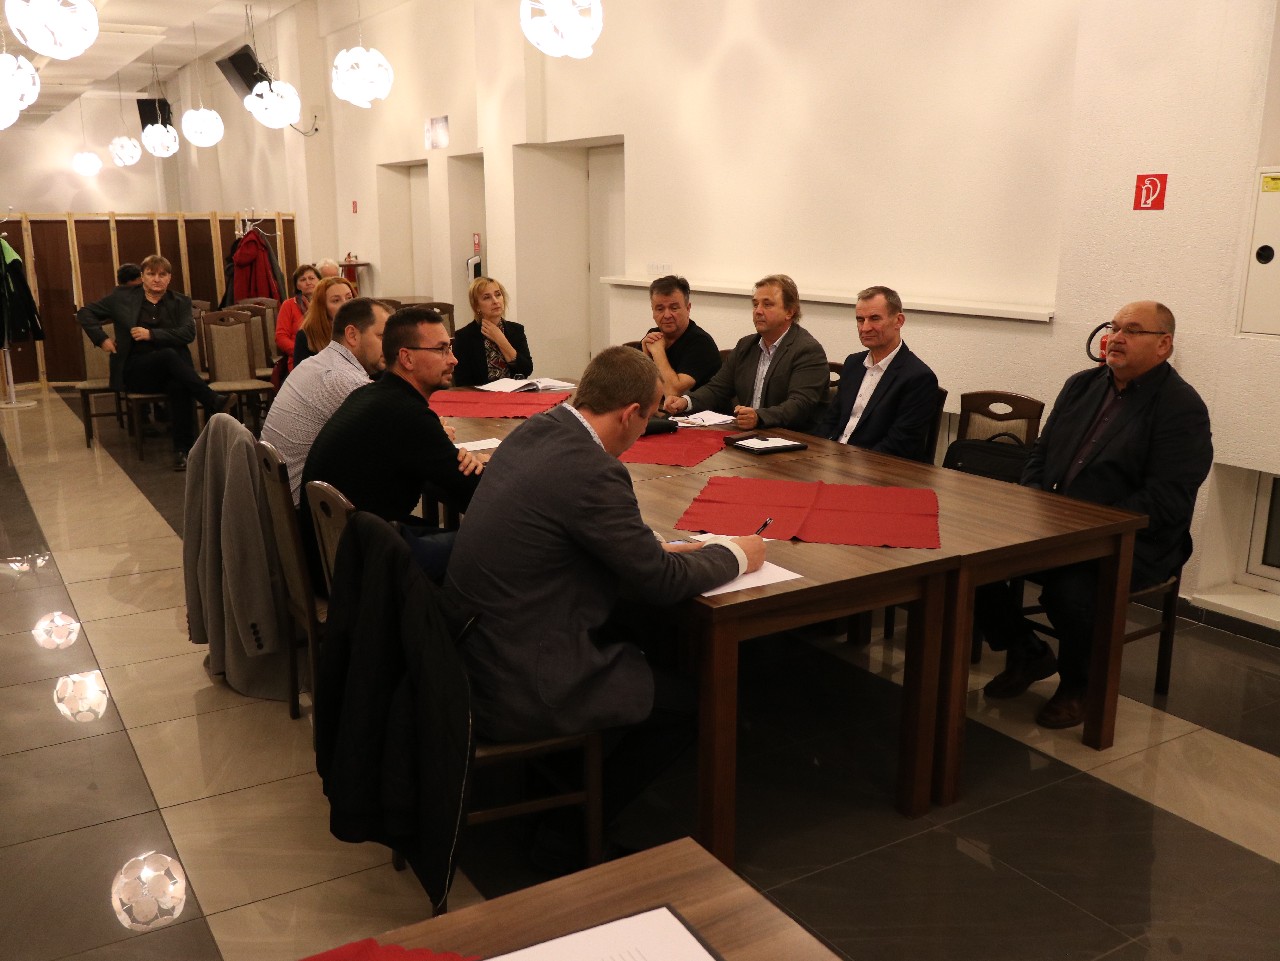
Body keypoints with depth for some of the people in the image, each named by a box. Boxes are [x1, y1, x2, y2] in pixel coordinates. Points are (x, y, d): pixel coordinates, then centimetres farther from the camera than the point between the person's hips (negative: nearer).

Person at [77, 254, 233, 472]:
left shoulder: (180, 302, 12)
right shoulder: (122, 296, 10)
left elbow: (188, 333, -4)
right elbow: (85, 313, 15)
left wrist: (151, 334, -13)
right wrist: (101, 339, -1)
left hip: (169, 369, 1)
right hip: (133, 370, -1)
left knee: (180, 385, -36)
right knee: (169, 355, -34)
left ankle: (182, 449, -32)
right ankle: (213, 403, -36)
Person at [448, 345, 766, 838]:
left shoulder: (534, 430, 1)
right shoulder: (592, 472, -25)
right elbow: (661, 581, -15)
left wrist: (655, 549, 8)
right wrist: (735, 553, 2)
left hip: (478, 651, 9)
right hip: (521, 688, -9)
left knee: (643, 631, 24)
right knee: (697, 695, 5)